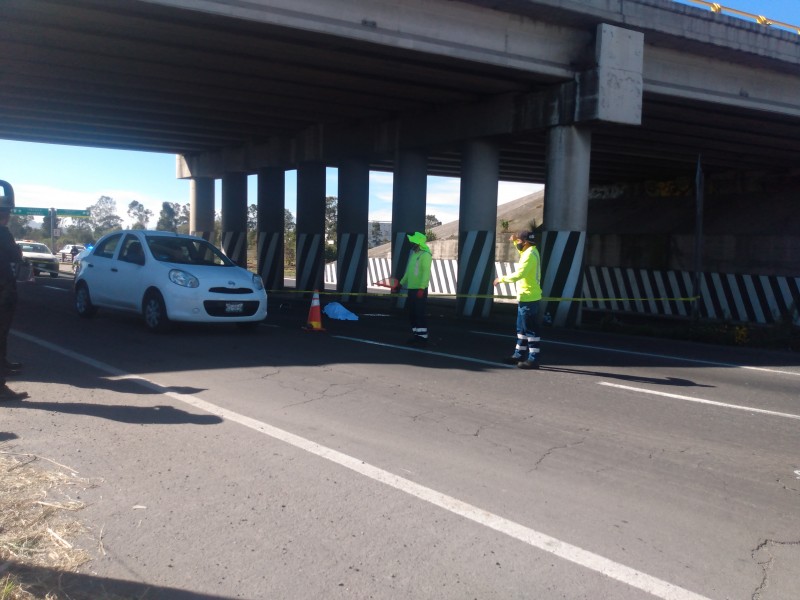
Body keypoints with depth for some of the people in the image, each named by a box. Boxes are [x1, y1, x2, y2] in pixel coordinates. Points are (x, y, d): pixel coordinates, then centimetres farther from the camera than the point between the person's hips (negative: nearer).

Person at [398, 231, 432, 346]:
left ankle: (423, 337, -3)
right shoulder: (413, 254, 16)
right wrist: (401, 283, 22)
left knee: (420, 314, -7)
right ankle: (416, 335, 19)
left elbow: (426, 273, -19)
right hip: (411, 289, 9)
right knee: (412, 313, 11)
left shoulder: (425, 255, -12)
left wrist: (421, 288, -25)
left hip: (420, 289, -9)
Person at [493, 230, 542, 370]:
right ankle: (520, 354, 23)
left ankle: (533, 359, -6)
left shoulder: (530, 255, -19)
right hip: (526, 297, 10)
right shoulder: (529, 251, 12)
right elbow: (520, 248, 37)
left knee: (529, 329, -8)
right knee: (521, 328, 16)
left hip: (529, 298, -10)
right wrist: (514, 240, 17)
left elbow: (518, 275, -27)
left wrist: (502, 279, -14)